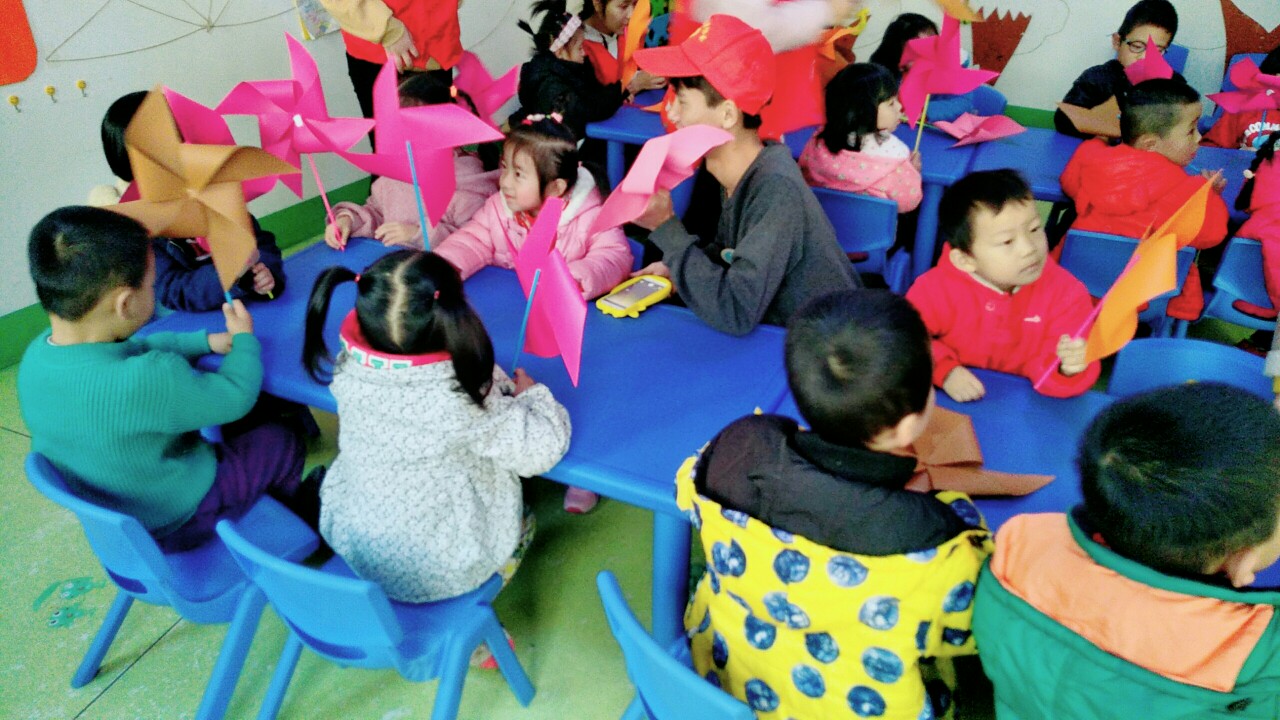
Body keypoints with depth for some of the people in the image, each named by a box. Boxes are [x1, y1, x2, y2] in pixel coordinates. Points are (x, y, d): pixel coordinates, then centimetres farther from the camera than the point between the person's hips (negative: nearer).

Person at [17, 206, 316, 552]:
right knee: (283, 440, 15)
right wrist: (244, 338, -5)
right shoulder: (148, 379, -40)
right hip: (177, 521, -7)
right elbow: (237, 395, -22)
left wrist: (208, 341, 3)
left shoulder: (38, 352, -15)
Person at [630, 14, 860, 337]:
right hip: (781, 334, 6)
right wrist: (675, 269, -6)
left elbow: (734, 314, -29)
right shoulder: (741, 172, -4)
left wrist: (664, 226, -24)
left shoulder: (776, 189, -25)